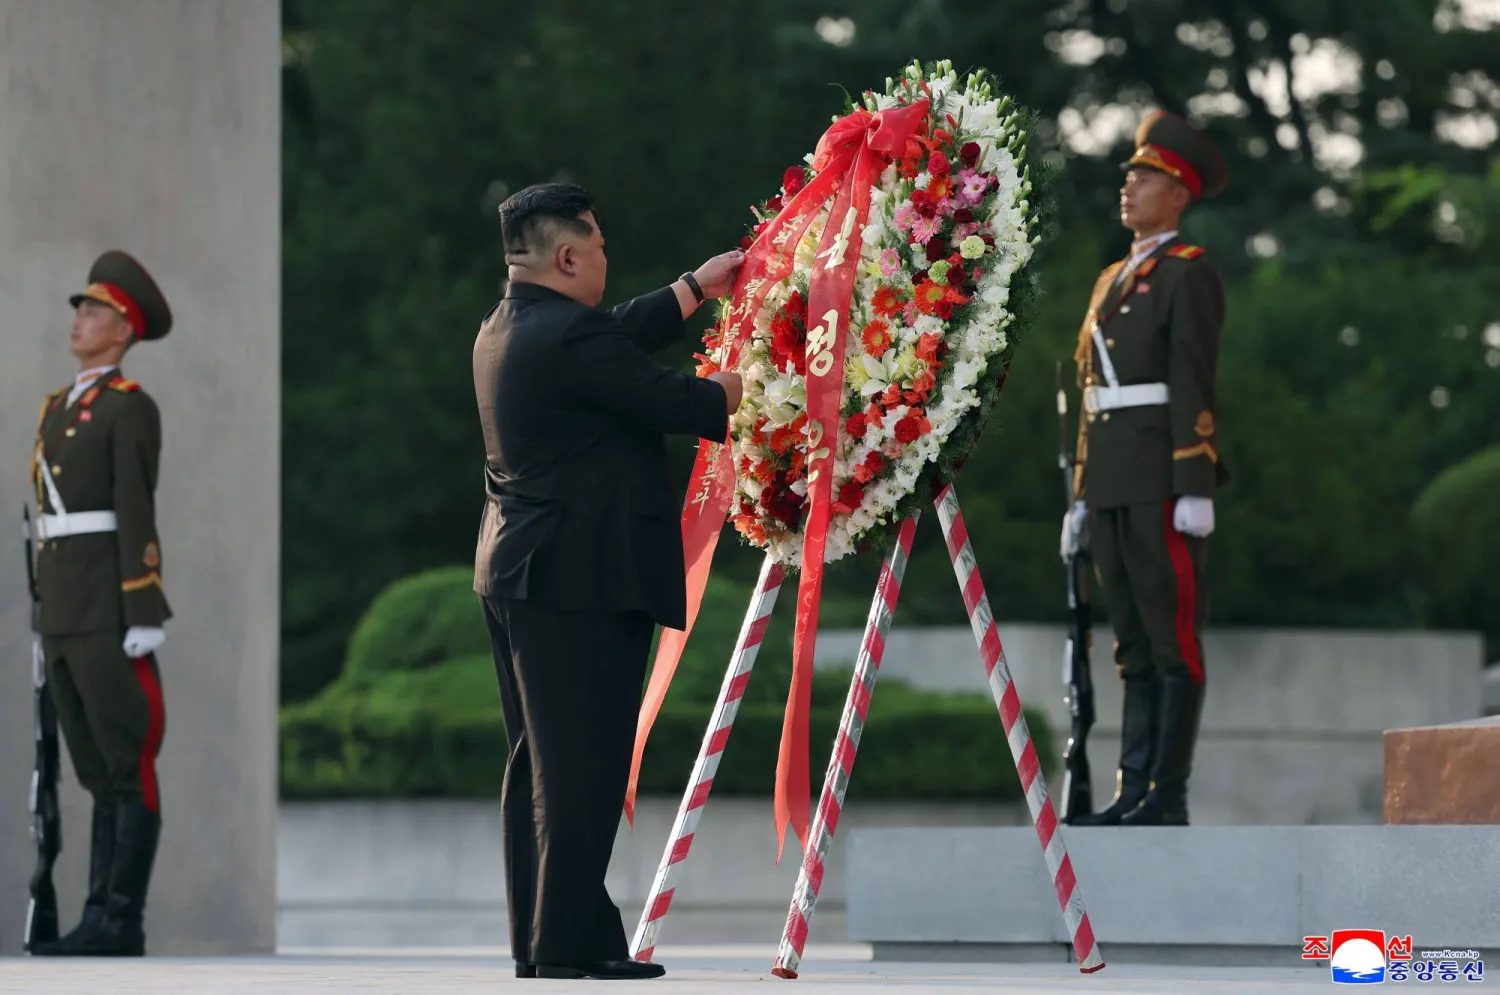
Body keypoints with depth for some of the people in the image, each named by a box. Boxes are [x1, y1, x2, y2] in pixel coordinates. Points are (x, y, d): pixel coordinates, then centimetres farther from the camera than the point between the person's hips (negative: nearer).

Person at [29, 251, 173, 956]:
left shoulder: (130, 407, -6)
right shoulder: (58, 409, 20)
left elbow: (137, 515, -14)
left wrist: (146, 615, -18)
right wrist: (45, 616, 20)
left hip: (110, 606, -9)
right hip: (63, 609, 9)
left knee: (128, 763, -6)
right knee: (97, 768, 8)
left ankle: (124, 923, -6)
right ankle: (102, 920, 8)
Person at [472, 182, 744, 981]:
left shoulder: (506, 328, 12)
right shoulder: (570, 337, -18)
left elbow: (622, 338, 24)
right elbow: (679, 404, -14)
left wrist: (696, 288, 30)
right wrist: (755, 387, 2)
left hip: (516, 573, 10)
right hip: (581, 577, -10)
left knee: (539, 762, 12)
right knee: (582, 764, -7)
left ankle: (537, 939, 14)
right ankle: (570, 941, -7)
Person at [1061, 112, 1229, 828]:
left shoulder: (1190, 275, -4)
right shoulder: (1113, 281, 21)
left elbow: (1194, 385, -12)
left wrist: (1196, 491, -19)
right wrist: (1082, 496, 17)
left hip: (1164, 477, -8)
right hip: (1110, 482, 8)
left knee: (1173, 638, -6)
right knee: (1134, 644, 8)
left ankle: (1168, 799, -7)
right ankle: (1132, 796, 8)